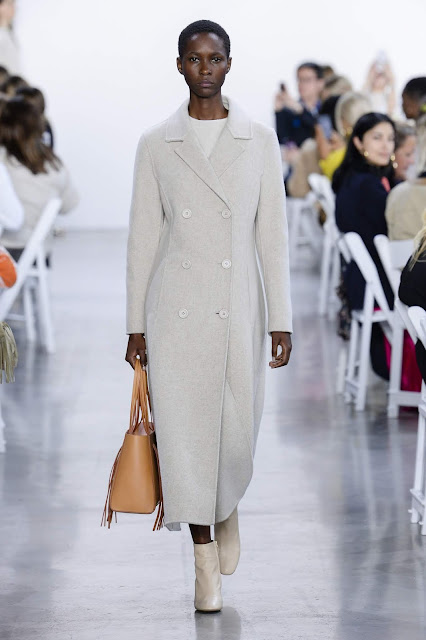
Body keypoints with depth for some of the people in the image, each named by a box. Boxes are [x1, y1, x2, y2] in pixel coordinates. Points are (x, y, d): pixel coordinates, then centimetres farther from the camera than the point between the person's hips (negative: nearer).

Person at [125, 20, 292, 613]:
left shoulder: (260, 140, 3)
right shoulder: (156, 144, 3)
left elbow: (273, 233, 3)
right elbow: (143, 236, 5)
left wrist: (281, 320, 0)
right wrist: (136, 324, 4)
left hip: (239, 307, 1)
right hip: (176, 308, 0)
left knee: (238, 429, 5)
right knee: (184, 430, -2)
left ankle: (227, 508, 39)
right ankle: (206, 564, 10)